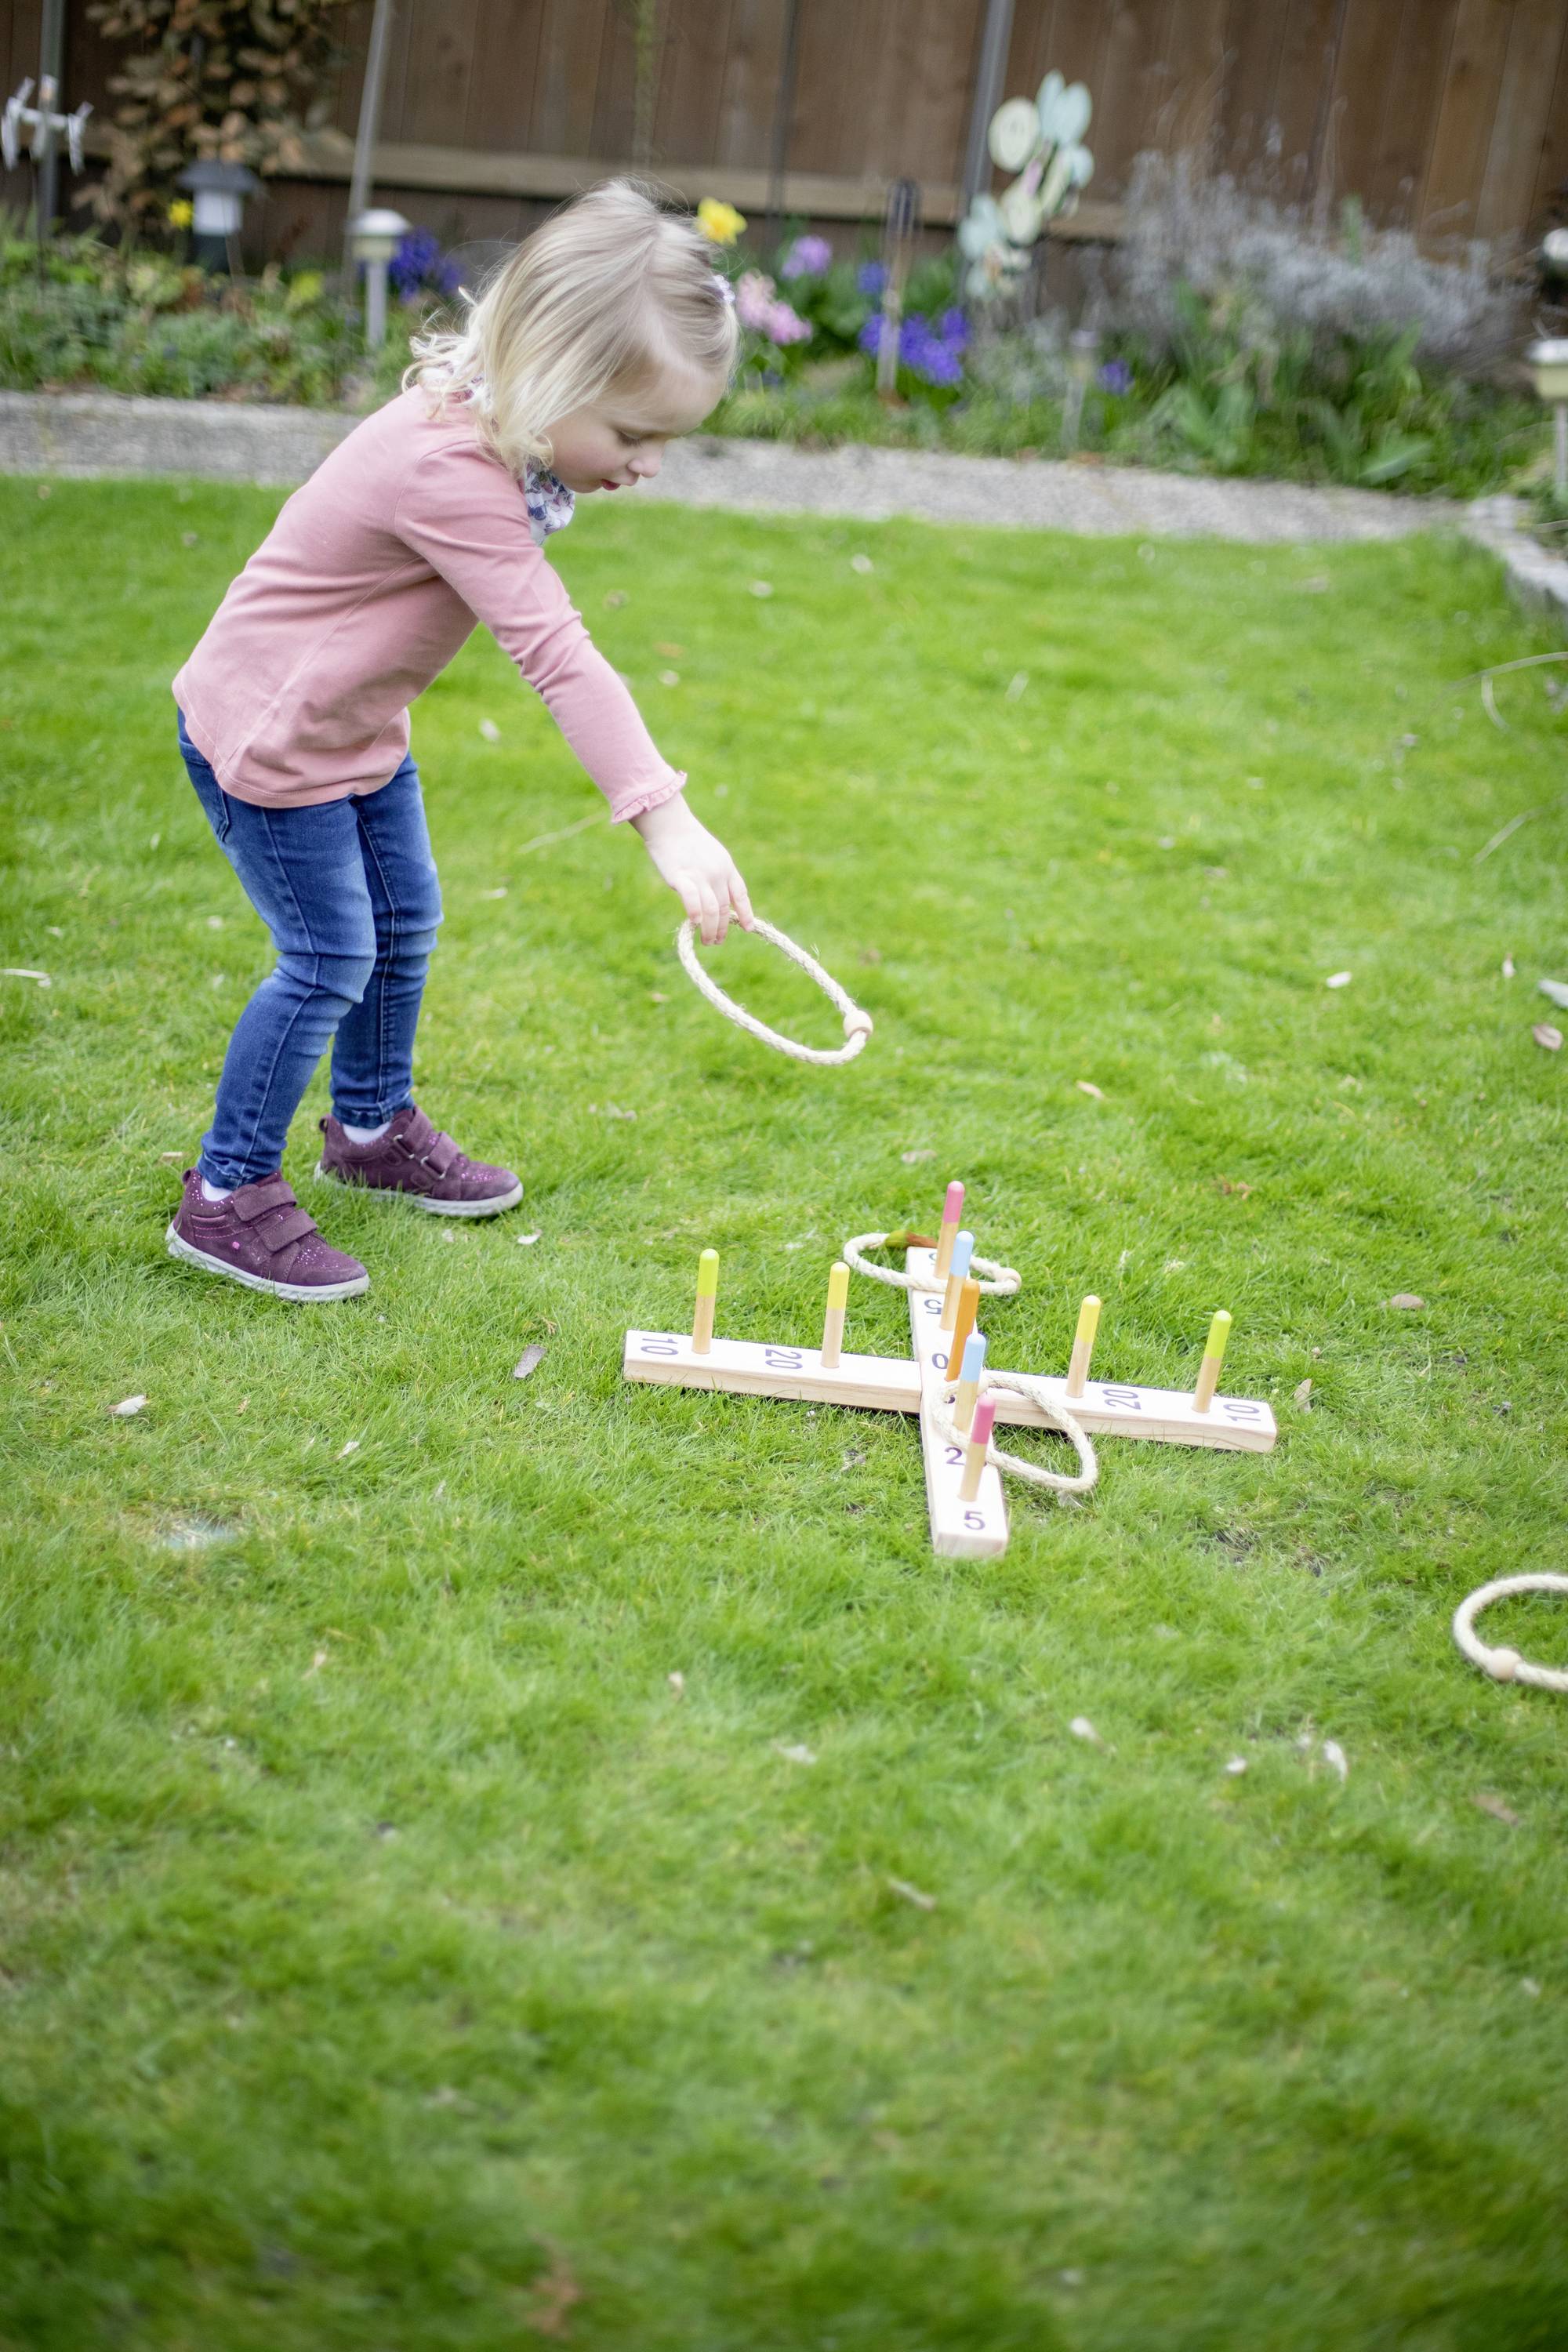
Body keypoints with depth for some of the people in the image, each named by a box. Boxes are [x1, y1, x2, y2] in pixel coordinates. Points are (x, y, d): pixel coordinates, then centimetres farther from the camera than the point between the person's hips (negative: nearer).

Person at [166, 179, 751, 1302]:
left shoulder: (482, 423, -5)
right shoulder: (449, 472, -34)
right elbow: (559, 655, -41)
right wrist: (665, 816, -44)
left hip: (357, 725, 9)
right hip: (265, 734, -9)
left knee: (405, 922, 18)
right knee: (330, 960, -5)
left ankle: (374, 1126, 40)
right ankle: (228, 1194, 11)